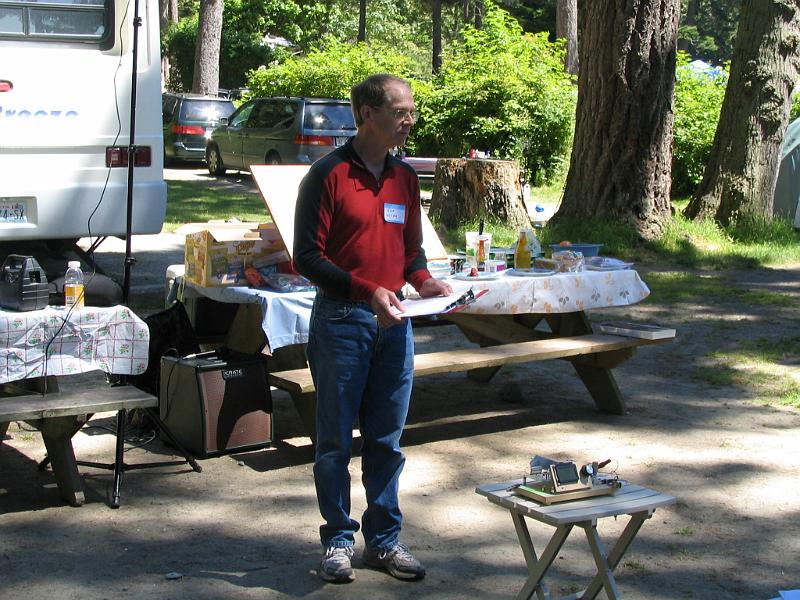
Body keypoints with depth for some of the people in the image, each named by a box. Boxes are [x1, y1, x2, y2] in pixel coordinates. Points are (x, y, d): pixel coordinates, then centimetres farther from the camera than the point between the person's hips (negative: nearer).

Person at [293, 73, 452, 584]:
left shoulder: (405, 178, 11)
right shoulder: (329, 174, -8)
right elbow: (308, 257, -11)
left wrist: (424, 280, -1)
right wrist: (366, 290, -21)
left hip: (393, 322, 6)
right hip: (341, 320, -5)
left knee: (387, 442, 11)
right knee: (336, 442, 5)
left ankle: (384, 540, 22)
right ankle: (338, 540, 18)